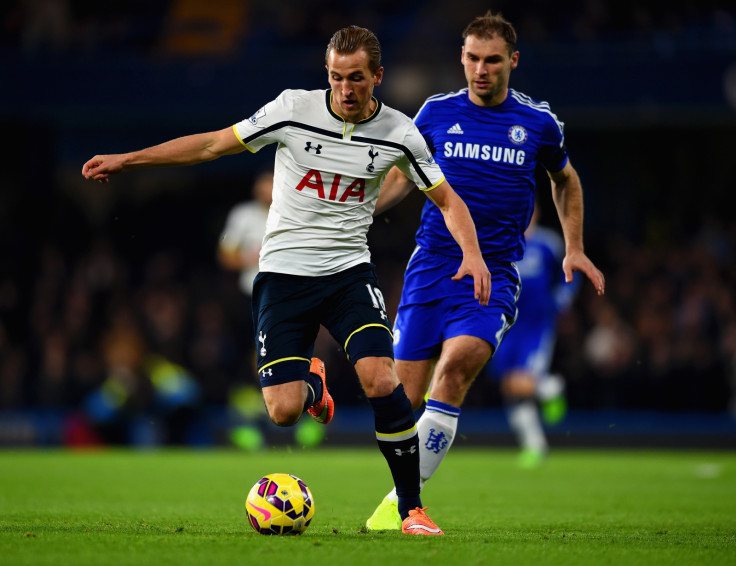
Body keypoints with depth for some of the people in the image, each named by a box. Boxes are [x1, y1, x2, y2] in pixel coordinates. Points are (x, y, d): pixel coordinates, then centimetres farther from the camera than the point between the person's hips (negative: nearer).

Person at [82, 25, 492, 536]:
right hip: (283, 272, 0)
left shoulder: (399, 133, -3)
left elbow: (447, 199, 7)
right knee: (284, 412, -12)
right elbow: (214, 144, 1)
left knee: (380, 379, -25)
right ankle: (311, 382, 29)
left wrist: (472, 253, -12)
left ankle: (412, 507, -10)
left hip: (349, 272, 0)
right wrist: (127, 160, 1)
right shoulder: (294, 110, -7)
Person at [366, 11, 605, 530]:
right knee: (405, 394, -4)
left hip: (494, 274, -2)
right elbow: (405, 175, 20)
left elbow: (565, 180, 24)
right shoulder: (436, 112, 6)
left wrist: (574, 249, 18)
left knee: (455, 365, -26)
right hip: (431, 267, 2)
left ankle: (401, 502, -25)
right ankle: (400, 497, 19)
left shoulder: (539, 123, 5)